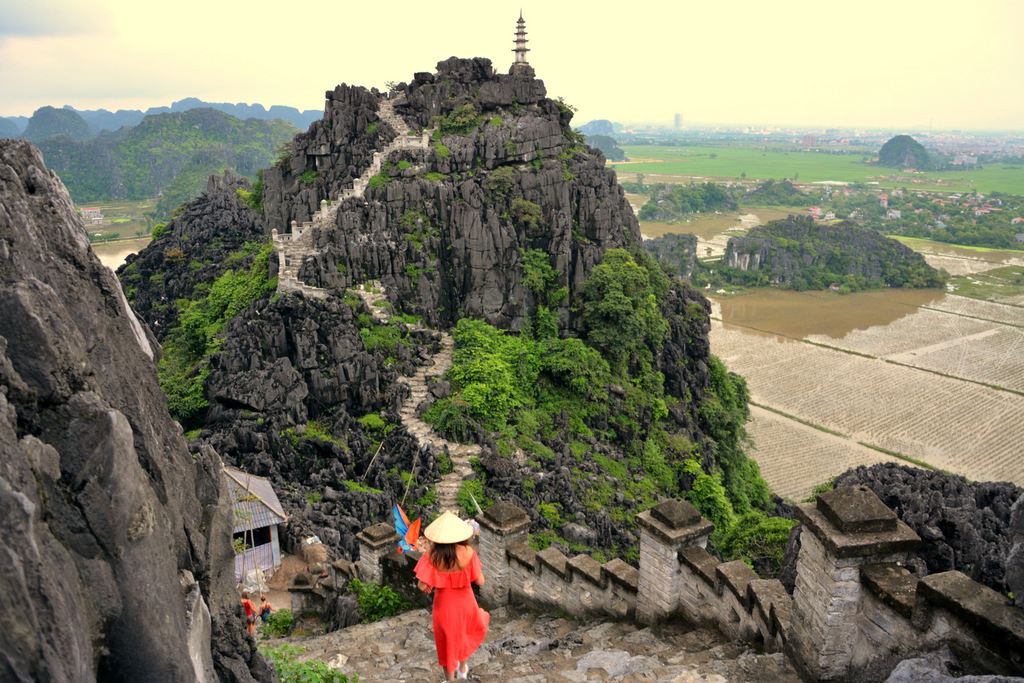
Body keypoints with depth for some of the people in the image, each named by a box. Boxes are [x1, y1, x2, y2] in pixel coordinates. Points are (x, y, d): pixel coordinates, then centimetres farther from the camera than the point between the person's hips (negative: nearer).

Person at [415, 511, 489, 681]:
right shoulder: (467, 552, -22)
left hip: (443, 605, 0)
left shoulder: (432, 555, -21)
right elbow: (480, 582, -15)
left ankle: (450, 678, 37)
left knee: (447, 643, 23)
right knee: (468, 633, 33)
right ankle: (462, 668, 47)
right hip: (465, 603, 1)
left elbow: (422, 585, -20)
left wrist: (428, 587, 2)